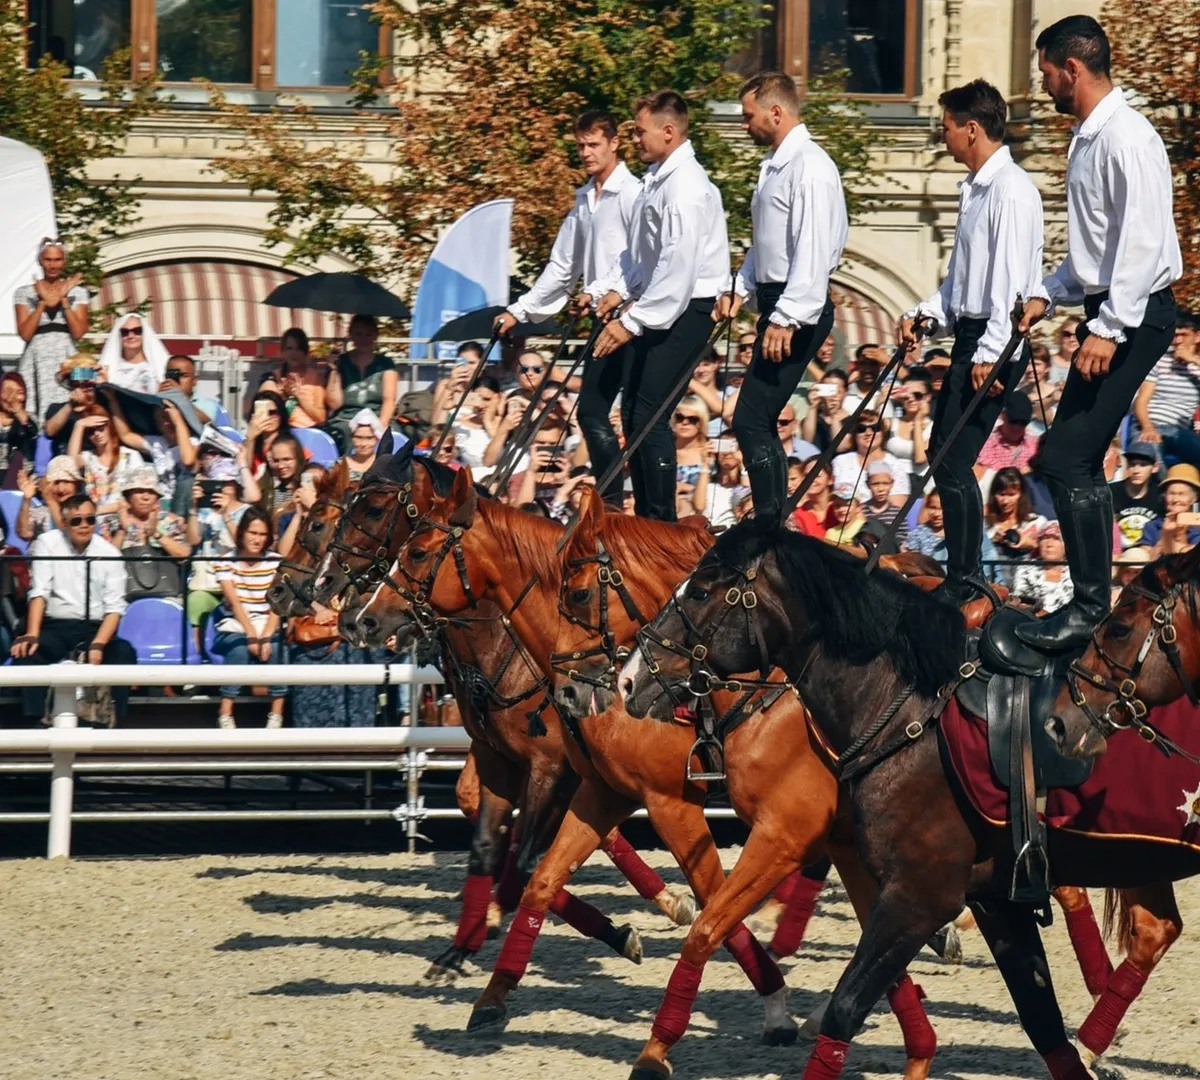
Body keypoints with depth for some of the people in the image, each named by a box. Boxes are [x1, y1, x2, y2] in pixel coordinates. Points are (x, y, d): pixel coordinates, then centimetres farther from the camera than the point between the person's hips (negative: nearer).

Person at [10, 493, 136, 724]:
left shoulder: (110, 554, 0)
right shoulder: (47, 543, -1)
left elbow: (114, 607, -6)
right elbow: (39, 592, -9)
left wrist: (97, 645, -22)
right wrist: (32, 635, -24)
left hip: (95, 629, 0)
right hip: (55, 627, 0)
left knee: (124, 653, -29)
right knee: (25, 650, -30)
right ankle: (35, 721, -31)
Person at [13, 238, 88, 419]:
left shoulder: (77, 292, 8)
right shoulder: (24, 293, 7)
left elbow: (78, 332, -3)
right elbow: (25, 334, -4)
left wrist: (64, 299, -6)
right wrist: (43, 302, -8)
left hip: (66, 360, 0)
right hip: (36, 361, 0)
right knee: (35, 416, -8)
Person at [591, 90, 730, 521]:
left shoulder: (686, 187, -21)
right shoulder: (656, 178, 10)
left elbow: (678, 267, -26)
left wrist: (632, 323, -24)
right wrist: (620, 289, 9)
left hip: (685, 310, -10)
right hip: (654, 307, 10)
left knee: (651, 416, -12)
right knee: (632, 413, 11)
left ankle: (662, 521, -6)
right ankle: (645, 517, 17)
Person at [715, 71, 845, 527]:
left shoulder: (810, 167, -15)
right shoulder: (774, 165, 17)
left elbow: (813, 252, -23)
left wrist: (786, 319, -26)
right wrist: (740, 288, 14)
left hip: (798, 309, -10)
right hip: (778, 304, 10)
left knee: (751, 421, -13)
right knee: (761, 423, 12)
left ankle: (770, 530, -10)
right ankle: (770, 528, 18)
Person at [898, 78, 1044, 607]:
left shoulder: (1010, 190, -15)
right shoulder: (976, 188, 16)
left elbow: (1011, 280, -21)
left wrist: (990, 354, -23)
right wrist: (923, 314, 13)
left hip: (995, 343, -10)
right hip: (970, 335, 10)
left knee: (954, 463, -9)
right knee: (943, 455, 12)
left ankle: (962, 583, -2)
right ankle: (961, 576, 18)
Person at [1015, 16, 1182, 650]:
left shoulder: (1125, 138, -17)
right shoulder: (1088, 138, 14)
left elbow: (1140, 241, -23)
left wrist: (1109, 329, -26)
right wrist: (1050, 295, 19)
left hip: (1135, 315, -10)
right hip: (1108, 313, 10)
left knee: (1069, 459, -13)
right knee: (1078, 461, 12)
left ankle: (1089, 607, -8)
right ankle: (1090, 603, 18)